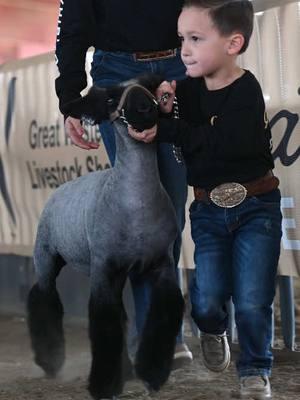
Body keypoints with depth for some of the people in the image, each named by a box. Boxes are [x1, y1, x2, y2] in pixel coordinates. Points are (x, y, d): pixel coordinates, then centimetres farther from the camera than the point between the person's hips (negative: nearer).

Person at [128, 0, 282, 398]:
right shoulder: (189, 88, 0)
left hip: (256, 206, -4)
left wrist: (163, 129, -26)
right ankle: (213, 332, 33)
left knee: (252, 302, -6)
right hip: (208, 209, 4)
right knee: (207, 299, -1)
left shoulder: (246, 92, -18)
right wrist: (164, 103, -10)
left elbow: (216, 143, -29)